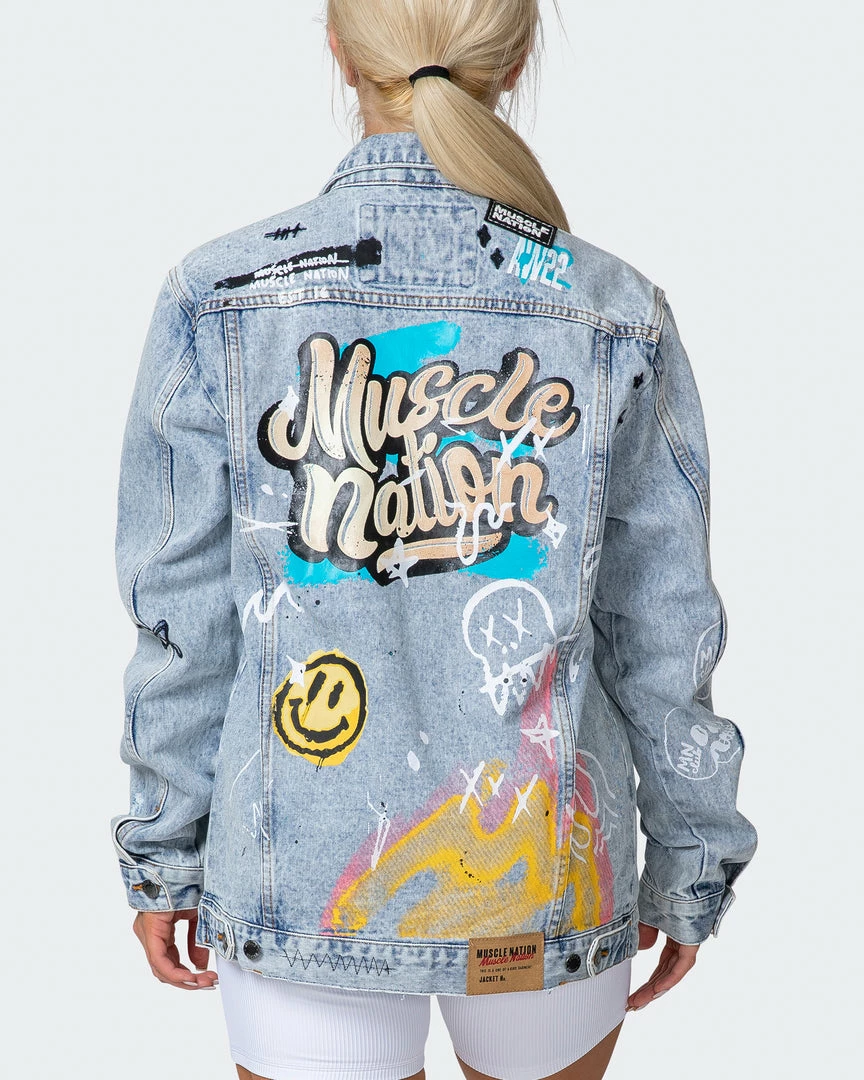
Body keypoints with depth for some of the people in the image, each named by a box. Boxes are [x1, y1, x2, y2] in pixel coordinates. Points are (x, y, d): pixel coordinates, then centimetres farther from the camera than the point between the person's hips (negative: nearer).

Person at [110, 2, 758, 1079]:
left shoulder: (219, 299, -11)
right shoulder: (615, 315, -9)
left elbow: (185, 621, -7)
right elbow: (662, 636, -4)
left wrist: (162, 856, 7)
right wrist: (691, 866, 10)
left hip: (307, 876, -1)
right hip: (546, 884, 1)